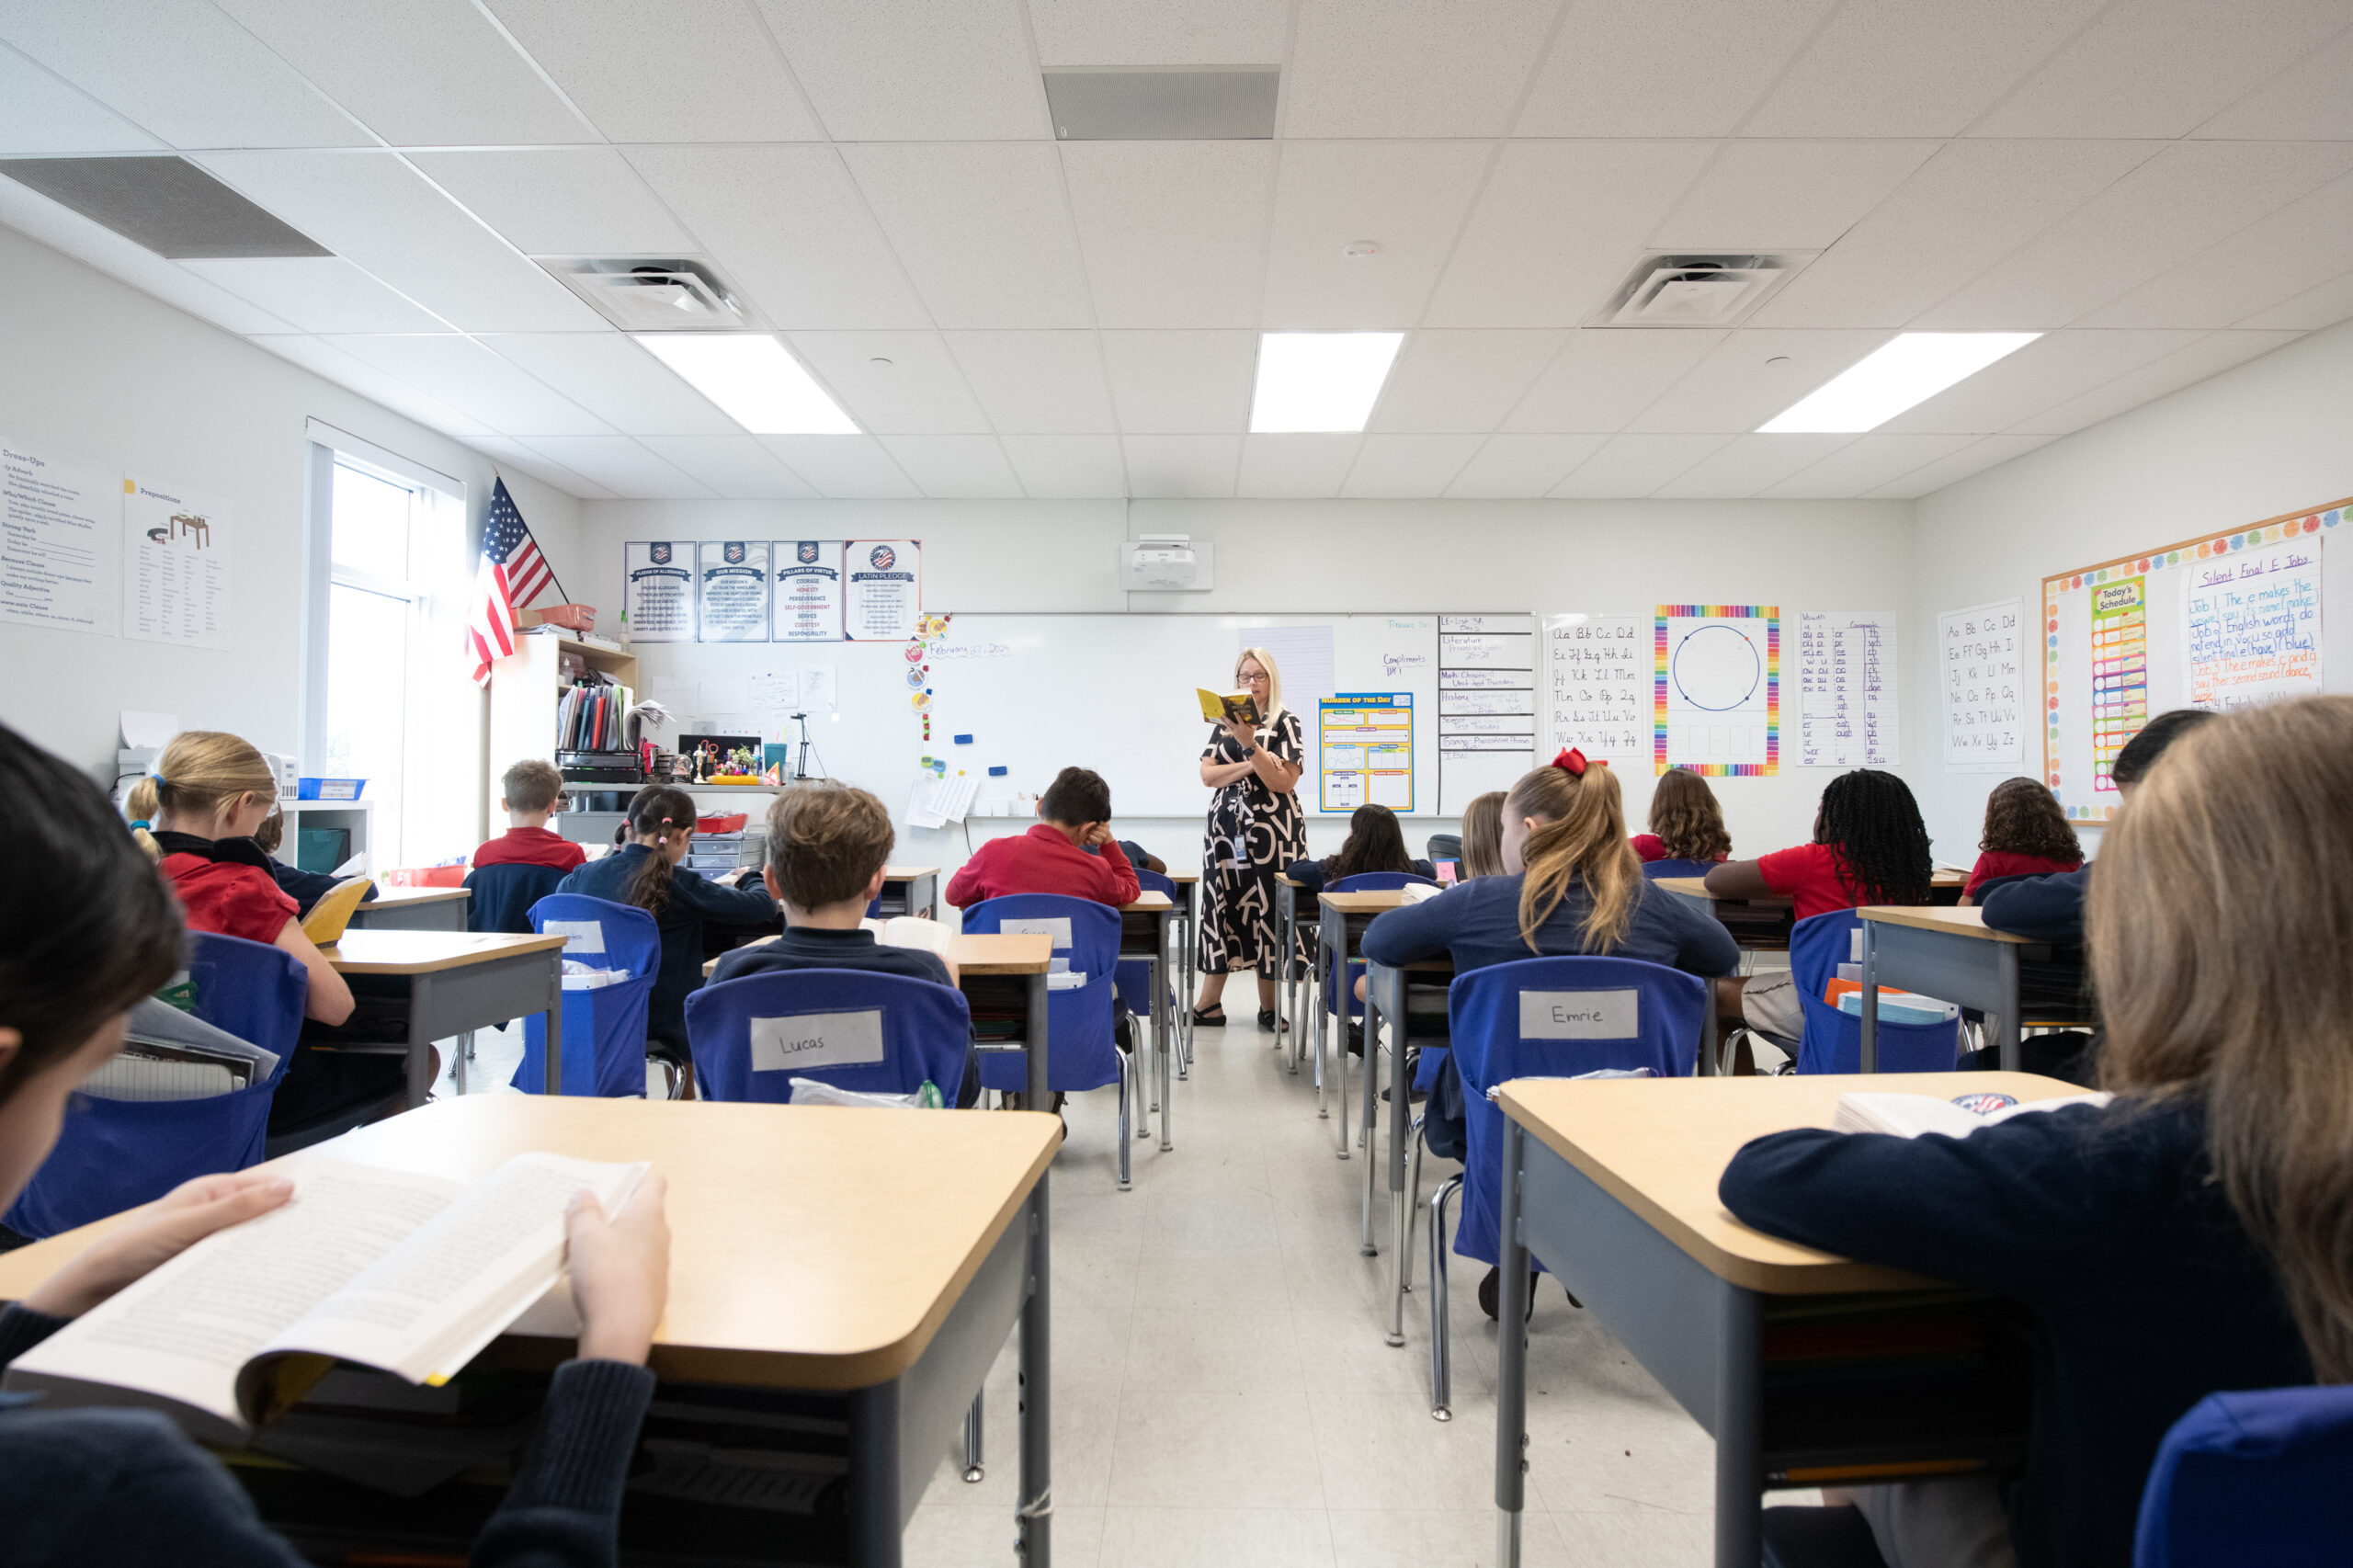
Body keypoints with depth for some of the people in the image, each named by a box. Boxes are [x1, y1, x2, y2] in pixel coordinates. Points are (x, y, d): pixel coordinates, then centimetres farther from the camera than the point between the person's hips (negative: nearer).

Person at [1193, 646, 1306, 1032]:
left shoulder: (1286, 722, 0)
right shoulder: (1225, 722, 12)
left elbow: (1284, 782, -10)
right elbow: (1208, 774, 2)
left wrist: (1250, 744, -20)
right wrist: (1252, 766, -12)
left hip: (1272, 829, -3)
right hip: (1226, 827, 4)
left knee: (1267, 910, -1)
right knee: (1220, 906, 3)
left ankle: (1269, 1006, 11)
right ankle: (1209, 1004, 11)